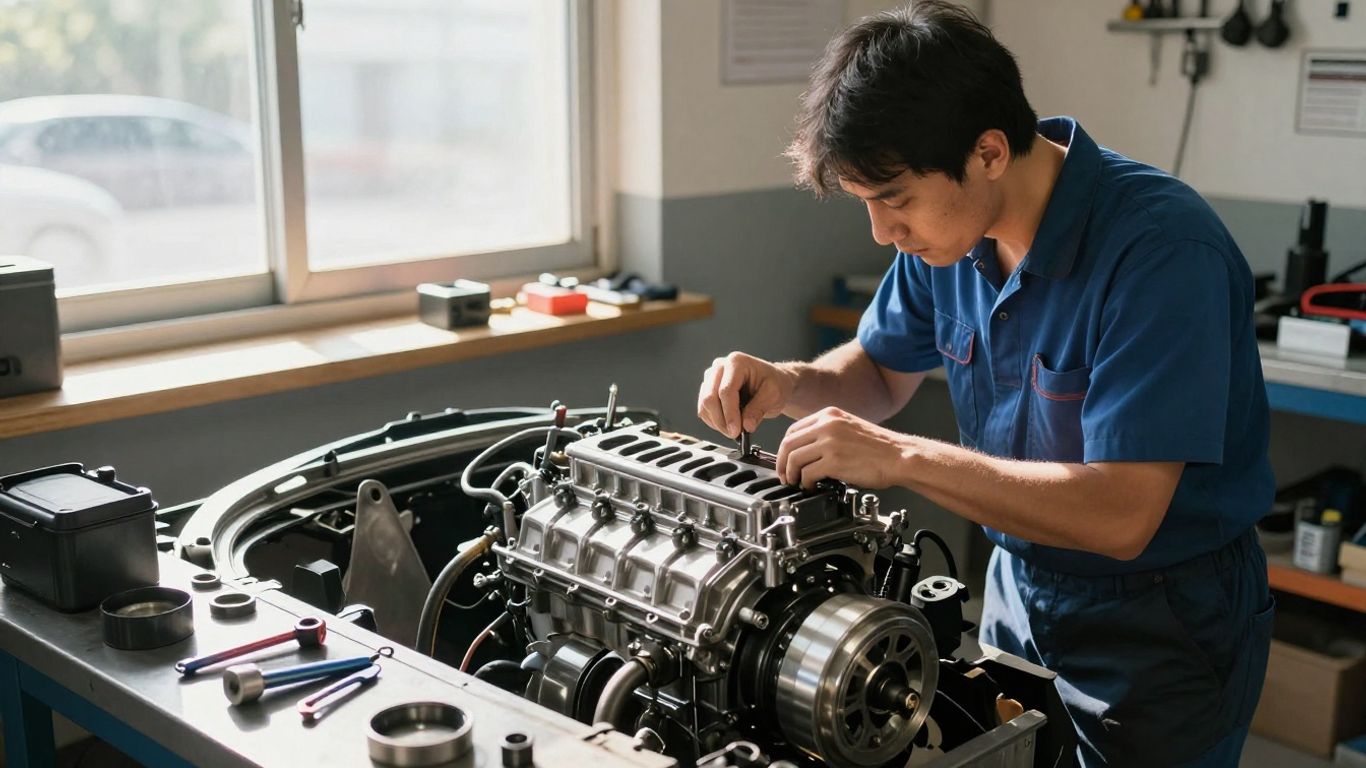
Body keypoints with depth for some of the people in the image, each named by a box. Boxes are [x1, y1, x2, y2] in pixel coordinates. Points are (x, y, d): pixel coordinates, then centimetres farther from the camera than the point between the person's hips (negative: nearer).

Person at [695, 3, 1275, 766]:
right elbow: (883, 371, 9)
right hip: (1019, 587, 7)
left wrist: (902, 457, -33)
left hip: (1161, 620, -6)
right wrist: (785, 384, -12)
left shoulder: (1161, 246, -29)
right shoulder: (947, 230, -7)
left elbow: (1121, 515, -33)